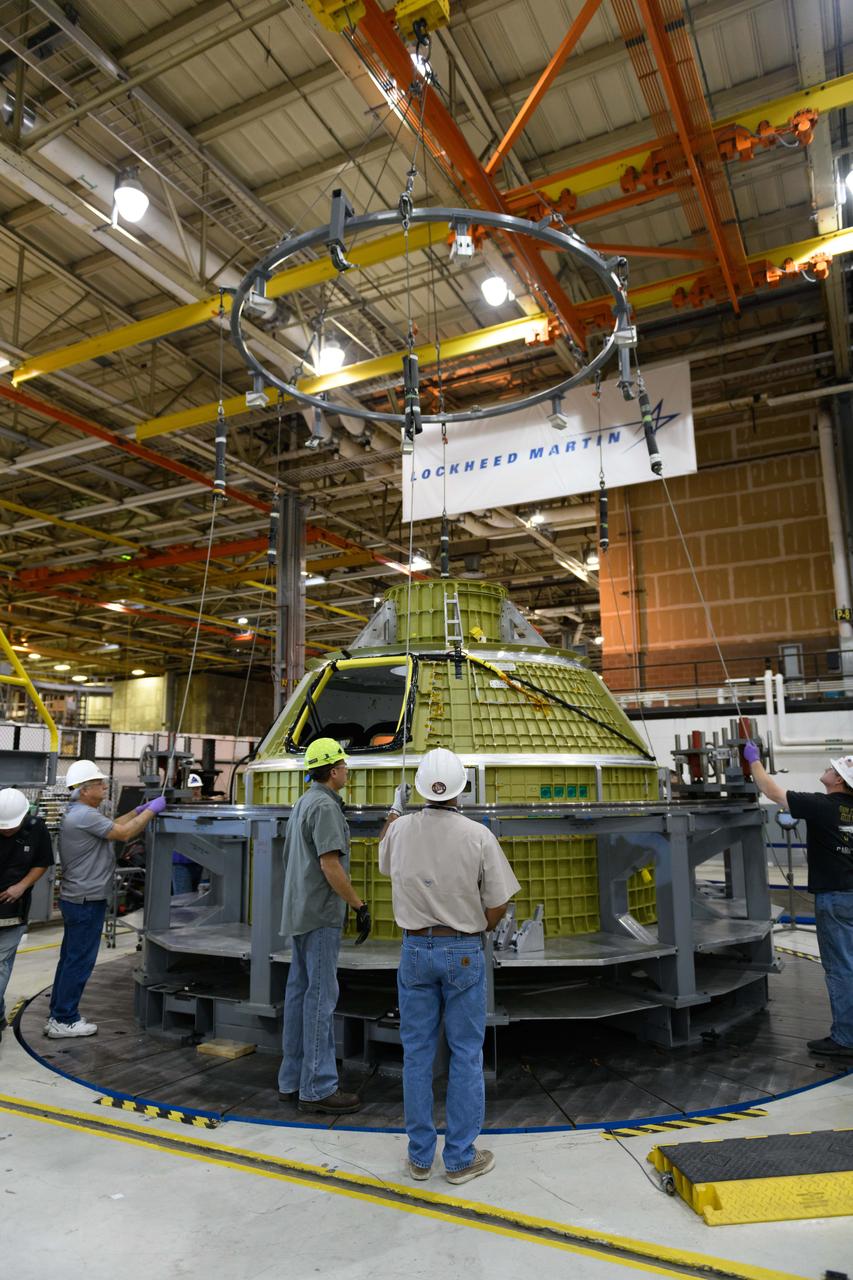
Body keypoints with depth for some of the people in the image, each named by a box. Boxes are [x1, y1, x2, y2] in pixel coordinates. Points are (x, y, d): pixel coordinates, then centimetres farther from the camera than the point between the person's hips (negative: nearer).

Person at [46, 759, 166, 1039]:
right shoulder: (84, 815, -22)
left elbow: (112, 825, 17)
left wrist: (141, 809, 10)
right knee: (79, 961, -1)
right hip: (86, 901, -11)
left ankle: (58, 1015, 25)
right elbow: (123, 833, -20)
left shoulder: (77, 813, 12)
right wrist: (152, 810, -12)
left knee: (71, 958, 16)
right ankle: (64, 1021, 8)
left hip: (77, 899, 11)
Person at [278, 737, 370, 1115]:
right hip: (321, 916, -10)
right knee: (321, 997, -4)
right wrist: (360, 905, -15)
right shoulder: (325, 806, -16)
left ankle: (292, 1081, 22)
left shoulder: (302, 803, 14)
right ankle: (318, 1088, 2)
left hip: (298, 913, 10)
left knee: (299, 993, 13)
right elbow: (330, 865, -22)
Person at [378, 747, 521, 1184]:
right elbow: (497, 907, -11)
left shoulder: (401, 829, -7)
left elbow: (385, 861, 18)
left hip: (415, 949, 3)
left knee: (417, 1053, 13)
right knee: (466, 1055, 10)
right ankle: (460, 1158, 19)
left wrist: (394, 809, 30)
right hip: (464, 952, -2)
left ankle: (420, 1155, 24)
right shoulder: (478, 835, -16)